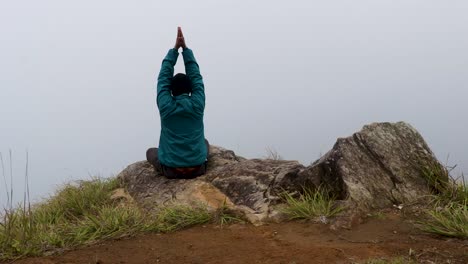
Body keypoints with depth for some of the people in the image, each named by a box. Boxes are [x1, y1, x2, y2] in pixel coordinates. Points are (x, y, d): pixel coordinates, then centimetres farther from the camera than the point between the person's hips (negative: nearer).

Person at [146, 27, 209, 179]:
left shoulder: (165, 106, -10)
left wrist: (175, 49, 3)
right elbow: (195, 76, 3)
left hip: (170, 170, -1)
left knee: (151, 152, 32)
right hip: (198, 169, 1)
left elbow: (163, 77, 1)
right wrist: (185, 48, 5)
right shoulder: (197, 104, -9)